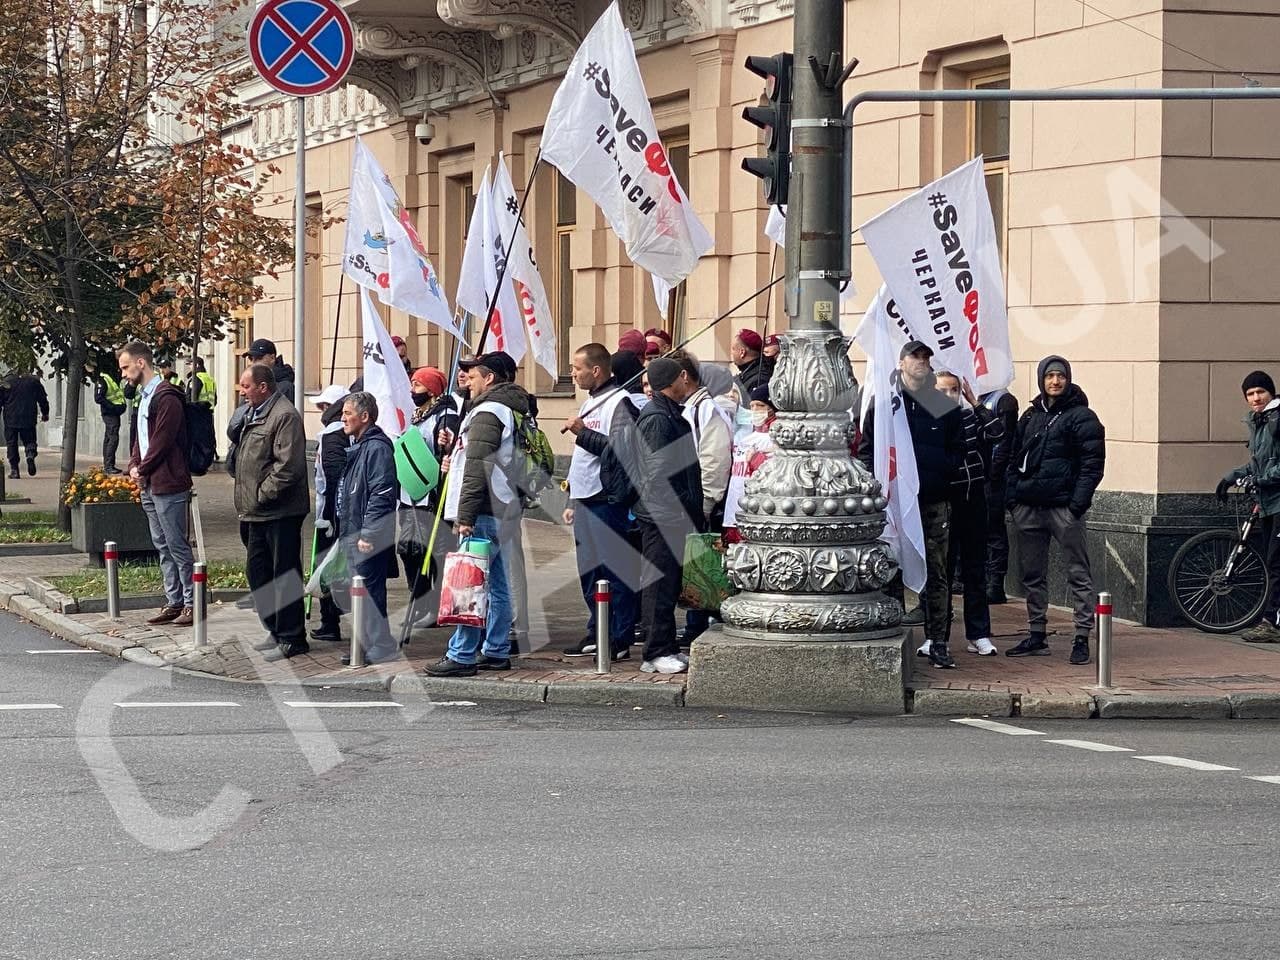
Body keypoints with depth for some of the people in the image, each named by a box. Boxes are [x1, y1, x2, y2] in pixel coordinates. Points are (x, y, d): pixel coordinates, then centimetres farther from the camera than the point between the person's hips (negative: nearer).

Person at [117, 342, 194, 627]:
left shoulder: (166, 397, -15)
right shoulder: (144, 396, 17)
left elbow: (161, 441, -19)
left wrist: (142, 470, -10)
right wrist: (134, 466, 4)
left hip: (168, 485, -10)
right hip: (149, 486, 10)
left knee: (177, 547, -6)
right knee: (163, 548, 12)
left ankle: (191, 602, -1)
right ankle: (174, 602, 17)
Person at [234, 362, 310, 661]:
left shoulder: (285, 416, -16)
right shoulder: (253, 413, 15)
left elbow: (288, 466, -24)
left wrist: (262, 496, -18)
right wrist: (246, 505, 15)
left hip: (280, 513, -10)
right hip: (257, 513, 10)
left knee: (284, 576, -3)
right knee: (257, 572, 15)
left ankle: (291, 638, 4)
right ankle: (275, 630, 26)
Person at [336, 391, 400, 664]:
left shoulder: (377, 448, -14)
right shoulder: (357, 447, 18)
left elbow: (382, 494, -21)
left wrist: (368, 533, -22)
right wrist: (345, 530, 20)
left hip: (369, 538, -10)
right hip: (353, 535, 10)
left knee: (369, 590, -9)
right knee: (362, 591, 13)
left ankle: (381, 647, -6)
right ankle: (369, 644, 19)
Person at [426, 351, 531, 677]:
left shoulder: (487, 412, -13)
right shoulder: (513, 411, 19)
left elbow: (477, 468, -20)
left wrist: (465, 515, -21)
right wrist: (455, 460, 20)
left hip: (484, 514, -10)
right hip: (504, 509, 10)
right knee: (497, 584, 13)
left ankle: (461, 656, -9)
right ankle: (497, 651, 17)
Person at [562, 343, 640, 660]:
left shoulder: (619, 403, -11)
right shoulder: (589, 403, 19)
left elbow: (622, 450, -22)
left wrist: (583, 433, -20)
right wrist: (572, 501, 24)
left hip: (607, 500, -10)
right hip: (585, 501, 10)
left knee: (615, 570, -6)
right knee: (589, 572, 13)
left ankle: (621, 639, -4)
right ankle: (597, 633, 21)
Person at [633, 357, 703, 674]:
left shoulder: (670, 414, 16)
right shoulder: (657, 419, -16)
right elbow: (660, 473, -20)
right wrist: (679, 510, -20)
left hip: (672, 516, 10)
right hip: (662, 516, -10)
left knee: (669, 583, 14)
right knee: (659, 584, -6)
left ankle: (666, 648, 20)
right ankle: (656, 654, -3)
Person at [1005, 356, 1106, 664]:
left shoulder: (1082, 417, -2)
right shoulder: (1031, 416, 17)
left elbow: (1093, 464, -8)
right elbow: (1015, 458, 19)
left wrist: (1078, 503, -16)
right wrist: (1011, 494, 6)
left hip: (1064, 508, -6)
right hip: (1028, 508, 6)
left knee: (1078, 574, -3)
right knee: (1032, 575, 10)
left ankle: (1082, 639, -3)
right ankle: (1036, 636, 19)